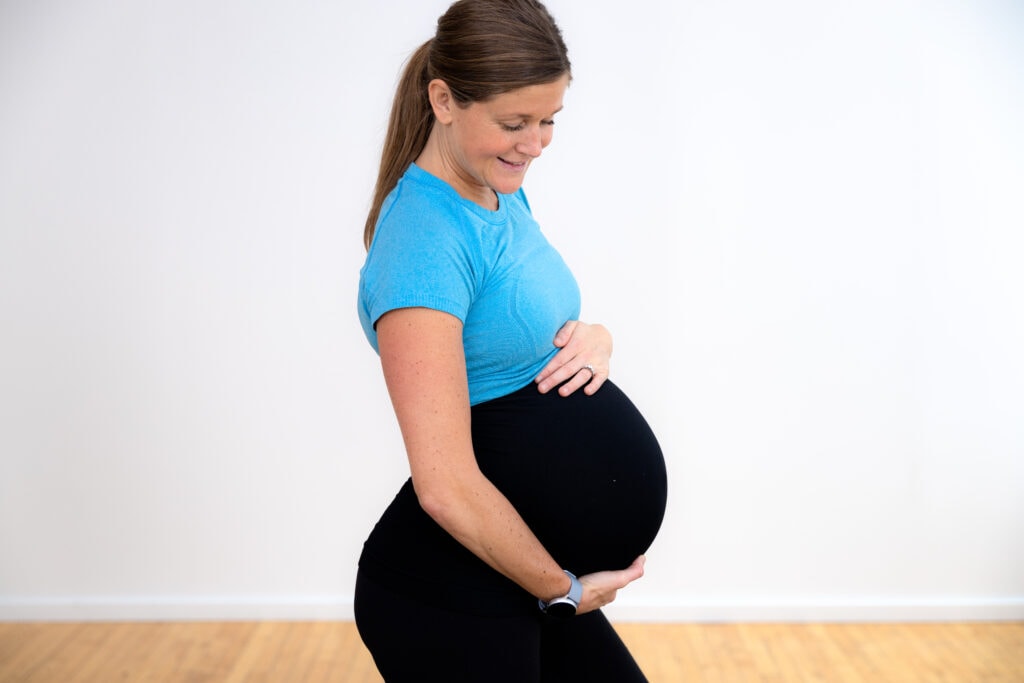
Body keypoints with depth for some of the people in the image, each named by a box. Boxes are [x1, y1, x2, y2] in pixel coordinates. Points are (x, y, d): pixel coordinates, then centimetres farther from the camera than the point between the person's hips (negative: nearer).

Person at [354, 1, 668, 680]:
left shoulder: (502, 192, 4)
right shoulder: (424, 240, -23)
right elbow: (446, 486, -26)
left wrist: (593, 338, -4)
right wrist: (564, 589, -13)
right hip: (445, 604, -8)